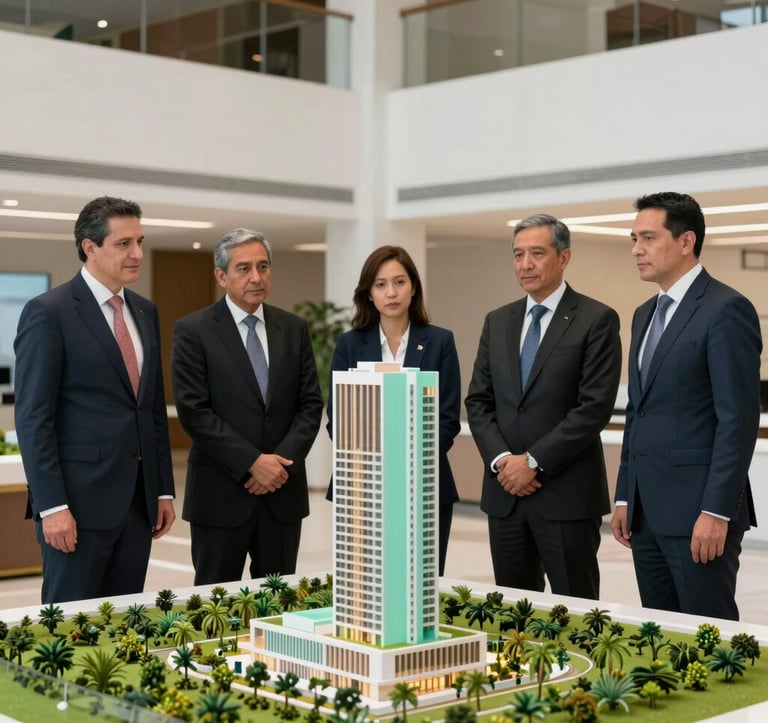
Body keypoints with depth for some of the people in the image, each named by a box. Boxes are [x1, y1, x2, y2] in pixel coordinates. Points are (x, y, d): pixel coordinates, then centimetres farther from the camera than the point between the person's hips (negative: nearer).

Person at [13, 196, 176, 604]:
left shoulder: (145, 312, 13)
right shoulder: (48, 313, -8)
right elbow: (33, 418, -12)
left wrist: (164, 490, 14)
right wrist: (52, 506, -16)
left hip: (138, 500, 6)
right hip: (80, 500, -6)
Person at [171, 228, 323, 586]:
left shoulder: (294, 329, 9)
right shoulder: (193, 331, -4)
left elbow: (310, 404, 6)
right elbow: (193, 411, -11)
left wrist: (283, 461, -9)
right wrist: (252, 463, -16)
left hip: (283, 491, 4)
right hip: (221, 493, -4)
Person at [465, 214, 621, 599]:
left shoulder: (596, 320, -4)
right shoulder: (498, 321, 13)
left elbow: (594, 406, -12)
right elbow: (478, 401, 10)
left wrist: (534, 461, -15)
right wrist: (500, 459, -6)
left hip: (566, 494, -5)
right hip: (504, 493, 5)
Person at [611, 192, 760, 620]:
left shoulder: (727, 310, -10)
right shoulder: (646, 314, 16)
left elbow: (739, 419, -16)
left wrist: (716, 511, -19)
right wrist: (625, 497, 15)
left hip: (698, 509, -8)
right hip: (647, 511, 8)